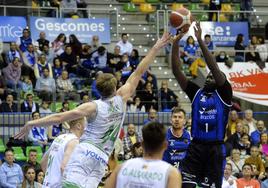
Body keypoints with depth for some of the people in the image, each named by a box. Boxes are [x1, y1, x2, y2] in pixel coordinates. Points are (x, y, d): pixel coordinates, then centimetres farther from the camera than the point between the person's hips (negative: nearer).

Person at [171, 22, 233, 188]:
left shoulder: (224, 95, 1)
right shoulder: (196, 93, 12)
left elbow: (214, 68, -13)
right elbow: (176, 70, 4)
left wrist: (200, 41, -18)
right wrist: (176, 42, -7)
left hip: (215, 149, -3)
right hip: (196, 147, 3)